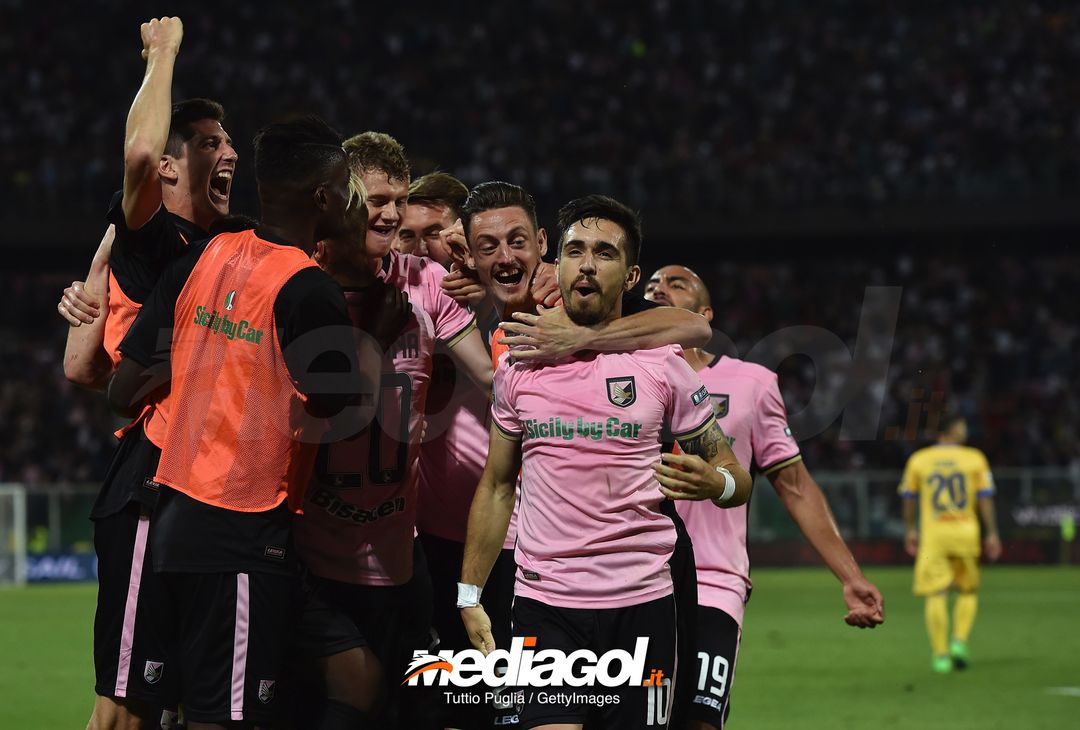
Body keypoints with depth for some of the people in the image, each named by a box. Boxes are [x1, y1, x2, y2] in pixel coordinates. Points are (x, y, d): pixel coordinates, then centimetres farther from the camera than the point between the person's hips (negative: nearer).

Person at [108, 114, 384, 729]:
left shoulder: (202, 259, 7)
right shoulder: (311, 291, -13)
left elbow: (124, 392, 9)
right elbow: (347, 418, -11)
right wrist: (376, 333, 2)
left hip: (175, 516, 8)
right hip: (246, 536, -8)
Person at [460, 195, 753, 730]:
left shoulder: (661, 365, 1)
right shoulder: (518, 365, 7)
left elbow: (735, 479, 6)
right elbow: (496, 487, 15)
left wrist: (713, 483, -18)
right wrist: (469, 596, 10)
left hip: (643, 602, 0)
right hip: (544, 606, 0)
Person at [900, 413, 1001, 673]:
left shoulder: (918, 460, 4)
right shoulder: (975, 459, 1)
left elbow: (909, 498, 10)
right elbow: (985, 498, -2)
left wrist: (910, 530, 22)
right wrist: (992, 533, 2)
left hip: (932, 535, 0)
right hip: (966, 534, 0)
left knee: (936, 595, -1)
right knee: (968, 591, 15)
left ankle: (940, 654, -6)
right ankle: (959, 642, -1)